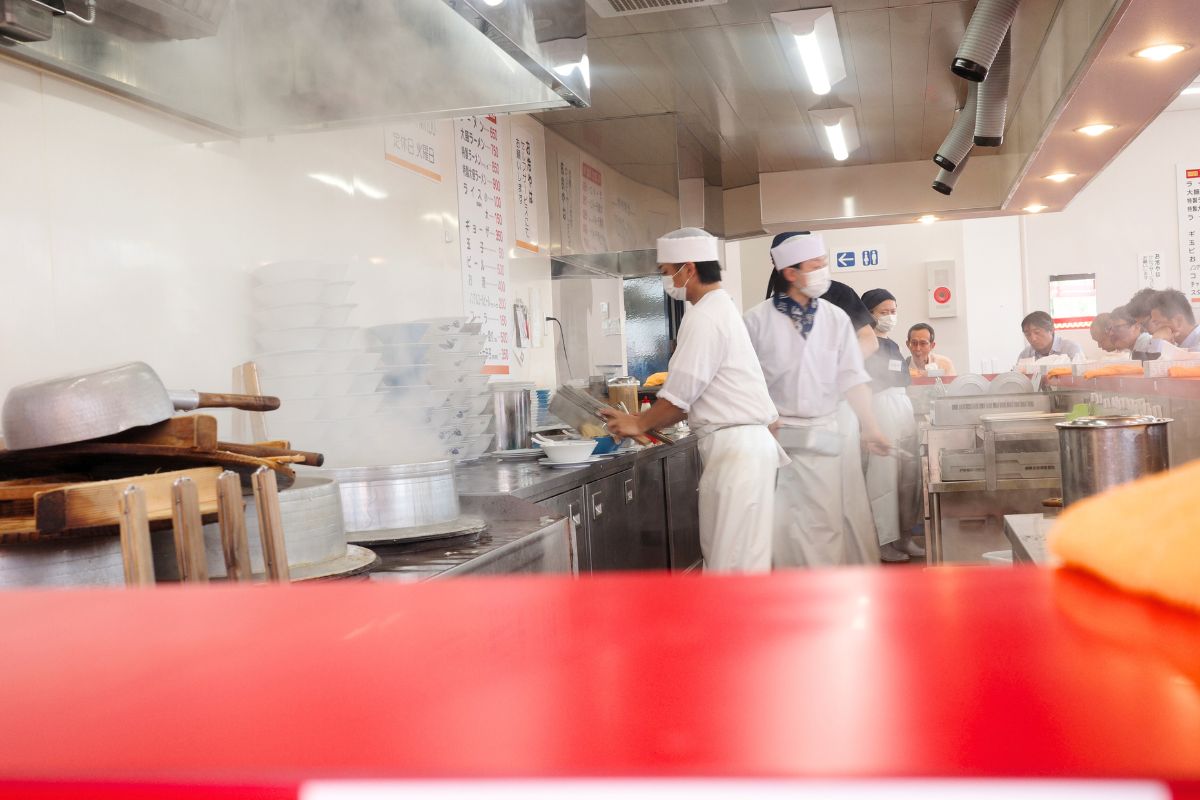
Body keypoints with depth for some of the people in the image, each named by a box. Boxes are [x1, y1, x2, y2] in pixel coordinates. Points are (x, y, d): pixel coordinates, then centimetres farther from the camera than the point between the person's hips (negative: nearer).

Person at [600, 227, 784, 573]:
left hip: (735, 449, -10)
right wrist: (651, 422, 16)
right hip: (740, 444, 10)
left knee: (733, 560, -4)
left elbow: (680, 394, -13)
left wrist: (639, 424, 2)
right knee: (737, 554, 13)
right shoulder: (720, 307, 16)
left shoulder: (703, 318, -15)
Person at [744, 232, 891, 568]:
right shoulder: (758, 319, -5)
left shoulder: (836, 318, 3)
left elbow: (852, 377, 2)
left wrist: (870, 427, -5)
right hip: (774, 434, -2)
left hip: (821, 435, 2)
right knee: (779, 521, 5)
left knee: (826, 521, 1)